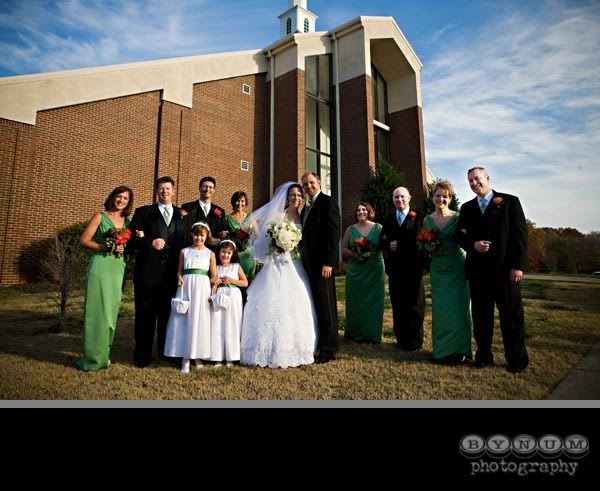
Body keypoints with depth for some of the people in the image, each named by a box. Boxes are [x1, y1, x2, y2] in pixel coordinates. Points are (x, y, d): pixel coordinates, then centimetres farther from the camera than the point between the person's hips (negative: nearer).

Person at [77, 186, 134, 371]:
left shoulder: (128, 222, 13)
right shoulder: (100, 217, 2)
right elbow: (84, 240, -4)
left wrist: (124, 248, -1)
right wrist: (107, 247, -13)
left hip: (118, 269, 4)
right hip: (100, 267, -4)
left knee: (111, 311, 9)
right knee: (97, 310, -3)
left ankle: (104, 354, 20)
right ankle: (94, 357, 6)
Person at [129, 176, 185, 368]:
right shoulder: (143, 212, 8)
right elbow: (132, 237, 0)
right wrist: (150, 243, -14)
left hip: (172, 273, 2)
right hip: (147, 271, -1)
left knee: (168, 313, 10)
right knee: (145, 314, 6)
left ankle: (166, 351, 24)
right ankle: (142, 355, 17)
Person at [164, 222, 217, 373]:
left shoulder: (210, 254, 6)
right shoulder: (184, 251, 8)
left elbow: (214, 276, 5)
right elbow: (180, 270, 11)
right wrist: (179, 279, -9)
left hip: (202, 288, 0)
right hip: (186, 287, 1)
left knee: (200, 320, 3)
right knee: (184, 320, 0)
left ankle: (198, 356, 17)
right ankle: (185, 358, 6)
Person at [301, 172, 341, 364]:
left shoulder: (327, 202, -6)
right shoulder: (307, 208, 19)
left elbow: (334, 233, -15)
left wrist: (328, 262, -20)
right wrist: (305, 260, 10)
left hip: (323, 263, -8)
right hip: (310, 263, 8)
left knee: (326, 306, -2)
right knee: (318, 305, 13)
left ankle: (329, 349, 7)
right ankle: (319, 343, 22)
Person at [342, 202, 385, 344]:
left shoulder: (378, 228, 4)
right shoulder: (351, 229, 7)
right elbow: (343, 249, 4)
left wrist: (372, 253, -14)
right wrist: (355, 255, -12)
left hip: (375, 271, -1)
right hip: (355, 271, 1)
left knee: (374, 301, 3)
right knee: (356, 302, 2)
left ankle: (373, 335, 14)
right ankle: (356, 334, 14)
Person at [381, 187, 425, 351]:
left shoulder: (418, 217, 0)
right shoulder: (389, 219, 14)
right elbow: (383, 240, 10)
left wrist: (400, 245, -15)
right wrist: (388, 245, -9)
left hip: (413, 266, -4)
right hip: (395, 268, 4)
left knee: (415, 304, 3)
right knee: (398, 305, 7)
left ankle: (415, 341, 13)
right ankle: (401, 339, 17)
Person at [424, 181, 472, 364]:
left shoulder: (458, 217, -3)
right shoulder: (427, 220, 6)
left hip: (457, 268, -2)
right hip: (438, 269, 3)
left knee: (459, 308, 2)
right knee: (440, 310, 5)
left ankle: (459, 350, 15)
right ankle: (443, 350, 18)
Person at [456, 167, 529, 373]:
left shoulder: (510, 201, 1)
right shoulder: (467, 208, 13)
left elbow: (520, 234, -4)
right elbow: (460, 235, 10)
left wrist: (518, 265, -11)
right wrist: (473, 245, -12)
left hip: (505, 269, -3)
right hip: (478, 270, 3)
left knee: (512, 315, 4)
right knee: (481, 316, 9)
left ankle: (517, 360, 18)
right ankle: (483, 356, 21)